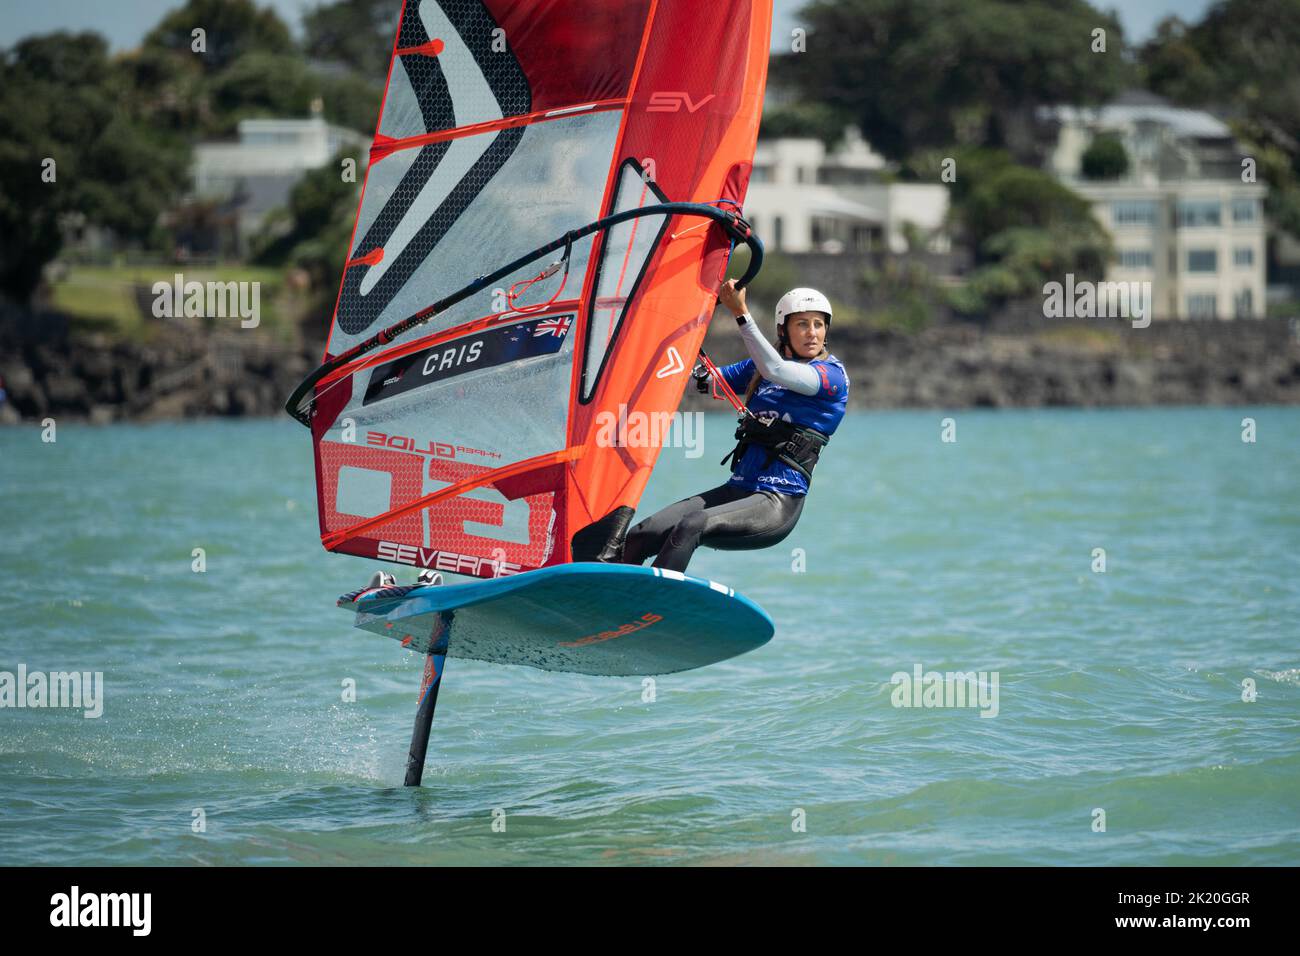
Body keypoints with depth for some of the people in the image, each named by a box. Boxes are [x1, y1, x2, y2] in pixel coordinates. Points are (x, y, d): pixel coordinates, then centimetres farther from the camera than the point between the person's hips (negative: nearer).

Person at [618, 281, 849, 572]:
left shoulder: (832, 375, -4)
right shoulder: (759, 367, 17)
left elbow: (776, 371, -21)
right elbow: (703, 379, 18)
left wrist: (741, 313, -24)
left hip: (777, 505, -7)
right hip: (736, 490, 7)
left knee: (691, 527, -31)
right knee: (639, 537, -11)